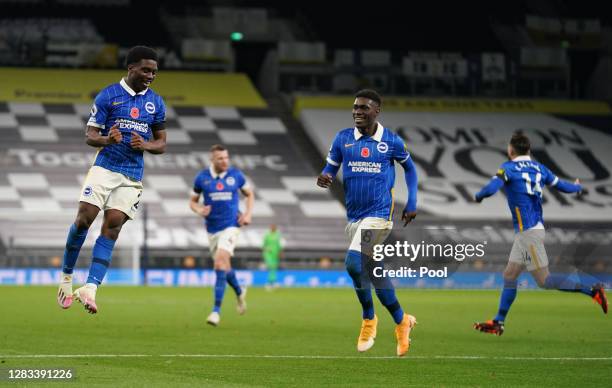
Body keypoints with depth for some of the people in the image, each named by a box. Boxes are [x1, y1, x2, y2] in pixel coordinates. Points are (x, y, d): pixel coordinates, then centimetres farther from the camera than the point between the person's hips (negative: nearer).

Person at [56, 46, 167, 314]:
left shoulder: (156, 102, 10)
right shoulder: (108, 96, -1)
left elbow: (161, 144, 14)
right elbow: (90, 135, -1)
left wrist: (145, 145, -8)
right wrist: (106, 140, -23)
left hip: (132, 176, 2)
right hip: (105, 168, -2)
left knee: (112, 227, -9)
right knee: (84, 219, -12)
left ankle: (90, 288, -16)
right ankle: (66, 277, 6)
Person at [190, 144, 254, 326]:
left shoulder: (236, 175, -3)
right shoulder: (201, 178, -2)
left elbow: (249, 194, 12)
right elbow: (192, 201, 8)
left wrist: (248, 213, -4)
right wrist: (199, 210, -14)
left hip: (231, 225, -3)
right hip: (212, 228, 3)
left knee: (221, 261, -21)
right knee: (223, 265, 13)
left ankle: (217, 309, -20)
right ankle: (239, 292, 46)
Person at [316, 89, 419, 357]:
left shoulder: (391, 141, -2)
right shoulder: (343, 138, 4)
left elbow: (409, 168, 14)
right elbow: (331, 168, 10)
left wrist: (411, 204, 8)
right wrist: (324, 178, -15)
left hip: (379, 215, -5)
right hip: (354, 216, 5)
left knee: (354, 264, -21)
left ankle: (369, 320, -1)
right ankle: (402, 321, 28)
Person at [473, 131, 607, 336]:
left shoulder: (508, 168, -8)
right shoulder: (539, 168, 11)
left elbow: (491, 188, -20)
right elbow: (562, 186, 17)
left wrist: (478, 196, 3)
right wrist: (578, 188, 39)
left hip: (528, 232, -8)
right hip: (525, 233, 8)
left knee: (544, 280, -8)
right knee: (509, 276, 12)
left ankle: (591, 291, -14)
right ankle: (498, 323, 14)